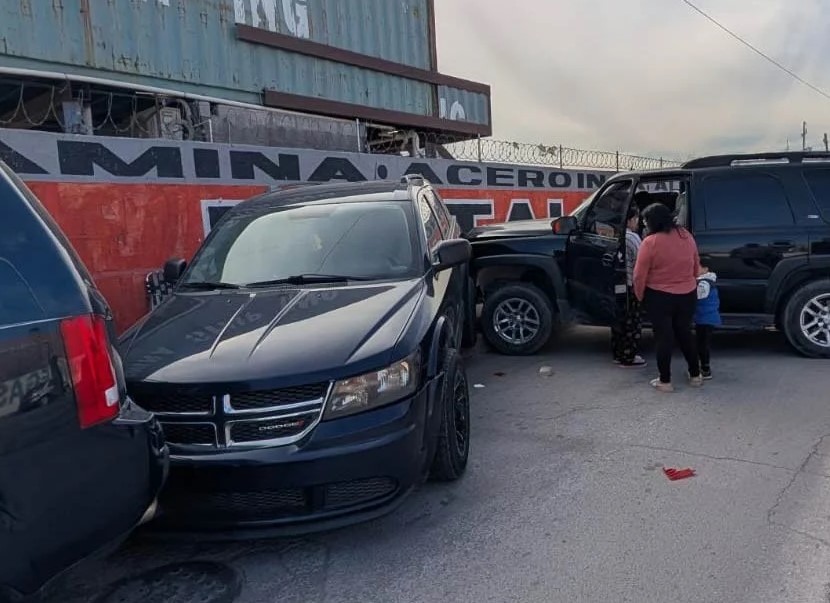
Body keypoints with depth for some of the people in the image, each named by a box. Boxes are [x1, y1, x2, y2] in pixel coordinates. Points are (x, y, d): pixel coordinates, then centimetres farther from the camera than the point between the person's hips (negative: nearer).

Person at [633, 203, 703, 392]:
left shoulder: (650, 242, -18)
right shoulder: (686, 235, 0)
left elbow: (639, 275, -15)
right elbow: (696, 265, 12)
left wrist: (640, 296, 0)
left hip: (660, 296, -5)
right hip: (688, 295, 5)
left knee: (663, 337, 5)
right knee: (685, 334, 19)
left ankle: (665, 381, 11)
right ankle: (695, 375, 27)